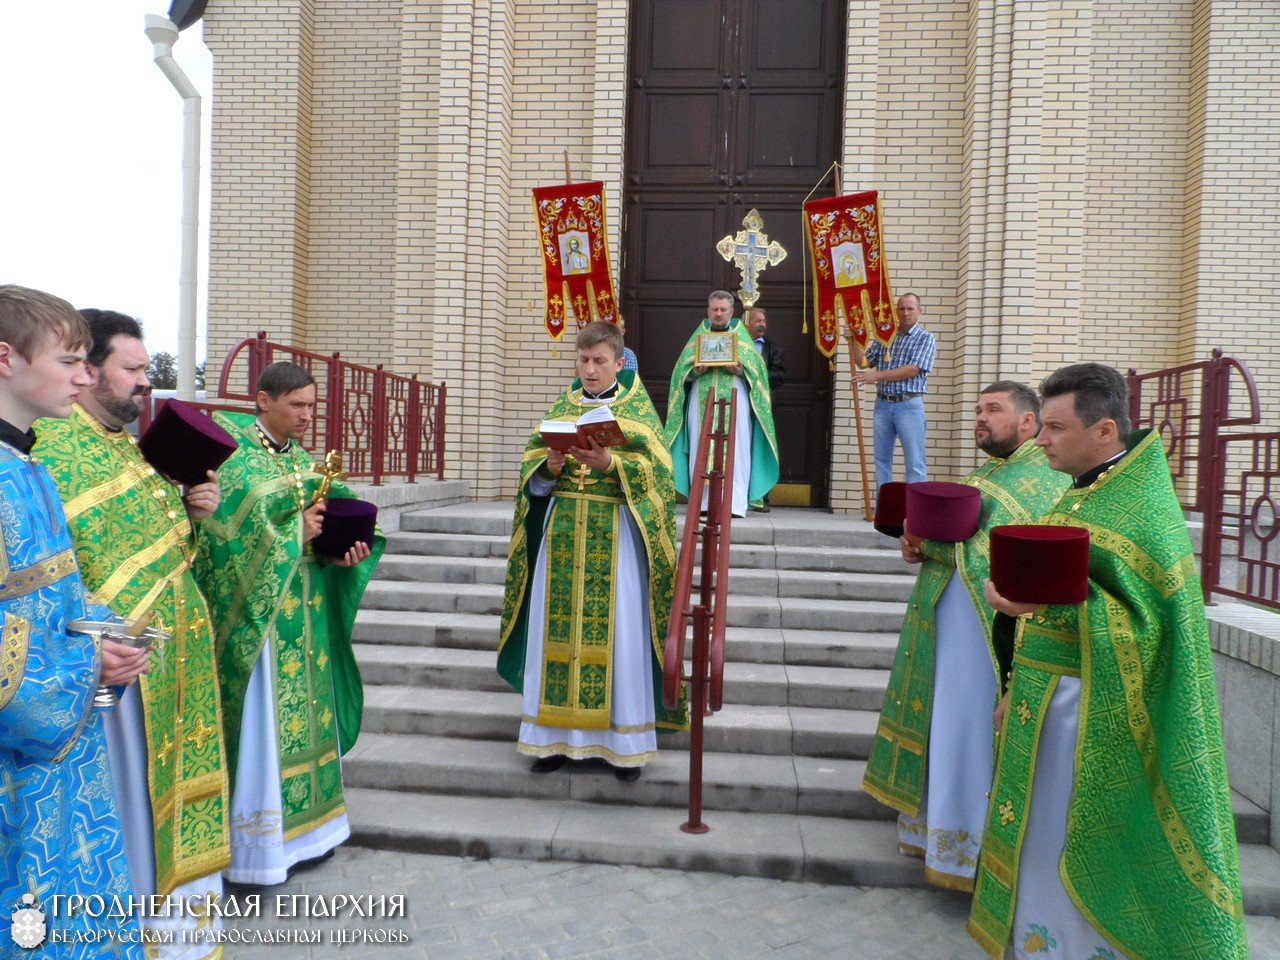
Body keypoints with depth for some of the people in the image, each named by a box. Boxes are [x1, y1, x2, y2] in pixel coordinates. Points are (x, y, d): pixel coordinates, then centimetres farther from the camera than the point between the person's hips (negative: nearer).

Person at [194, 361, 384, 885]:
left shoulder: (303, 459, 12)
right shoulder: (232, 451, -9)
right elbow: (228, 525, -18)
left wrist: (348, 548, -10)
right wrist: (294, 531, -17)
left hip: (304, 610, 7)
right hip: (257, 609, -7)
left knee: (306, 713, 14)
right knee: (262, 721, -2)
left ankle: (302, 822, 29)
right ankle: (253, 843, 11)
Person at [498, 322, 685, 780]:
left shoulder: (637, 408, 5)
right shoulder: (562, 407, 13)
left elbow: (654, 469, -8)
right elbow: (533, 476, 8)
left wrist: (609, 462, -23)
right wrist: (549, 466, -14)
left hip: (615, 535, -3)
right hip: (563, 530, 3)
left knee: (618, 630, -1)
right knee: (557, 626, 3)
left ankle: (626, 739, 11)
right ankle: (557, 733, 16)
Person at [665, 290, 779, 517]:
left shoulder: (740, 334, 12)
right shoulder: (700, 334, 15)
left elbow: (756, 367, 4)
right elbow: (684, 369, 8)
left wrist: (741, 370, -16)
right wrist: (696, 370, -13)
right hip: (702, 401, 1)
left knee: (735, 449, -7)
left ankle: (735, 503, -8)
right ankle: (702, 502, 2)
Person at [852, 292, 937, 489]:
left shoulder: (926, 338, -1)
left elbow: (913, 370, -14)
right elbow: (864, 362, 11)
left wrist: (877, 375, -19)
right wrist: (854, 341, -4)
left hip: (909, 405, -5)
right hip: (883, 404, 5)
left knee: (915, 463, -5)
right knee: (881, 459, 9)